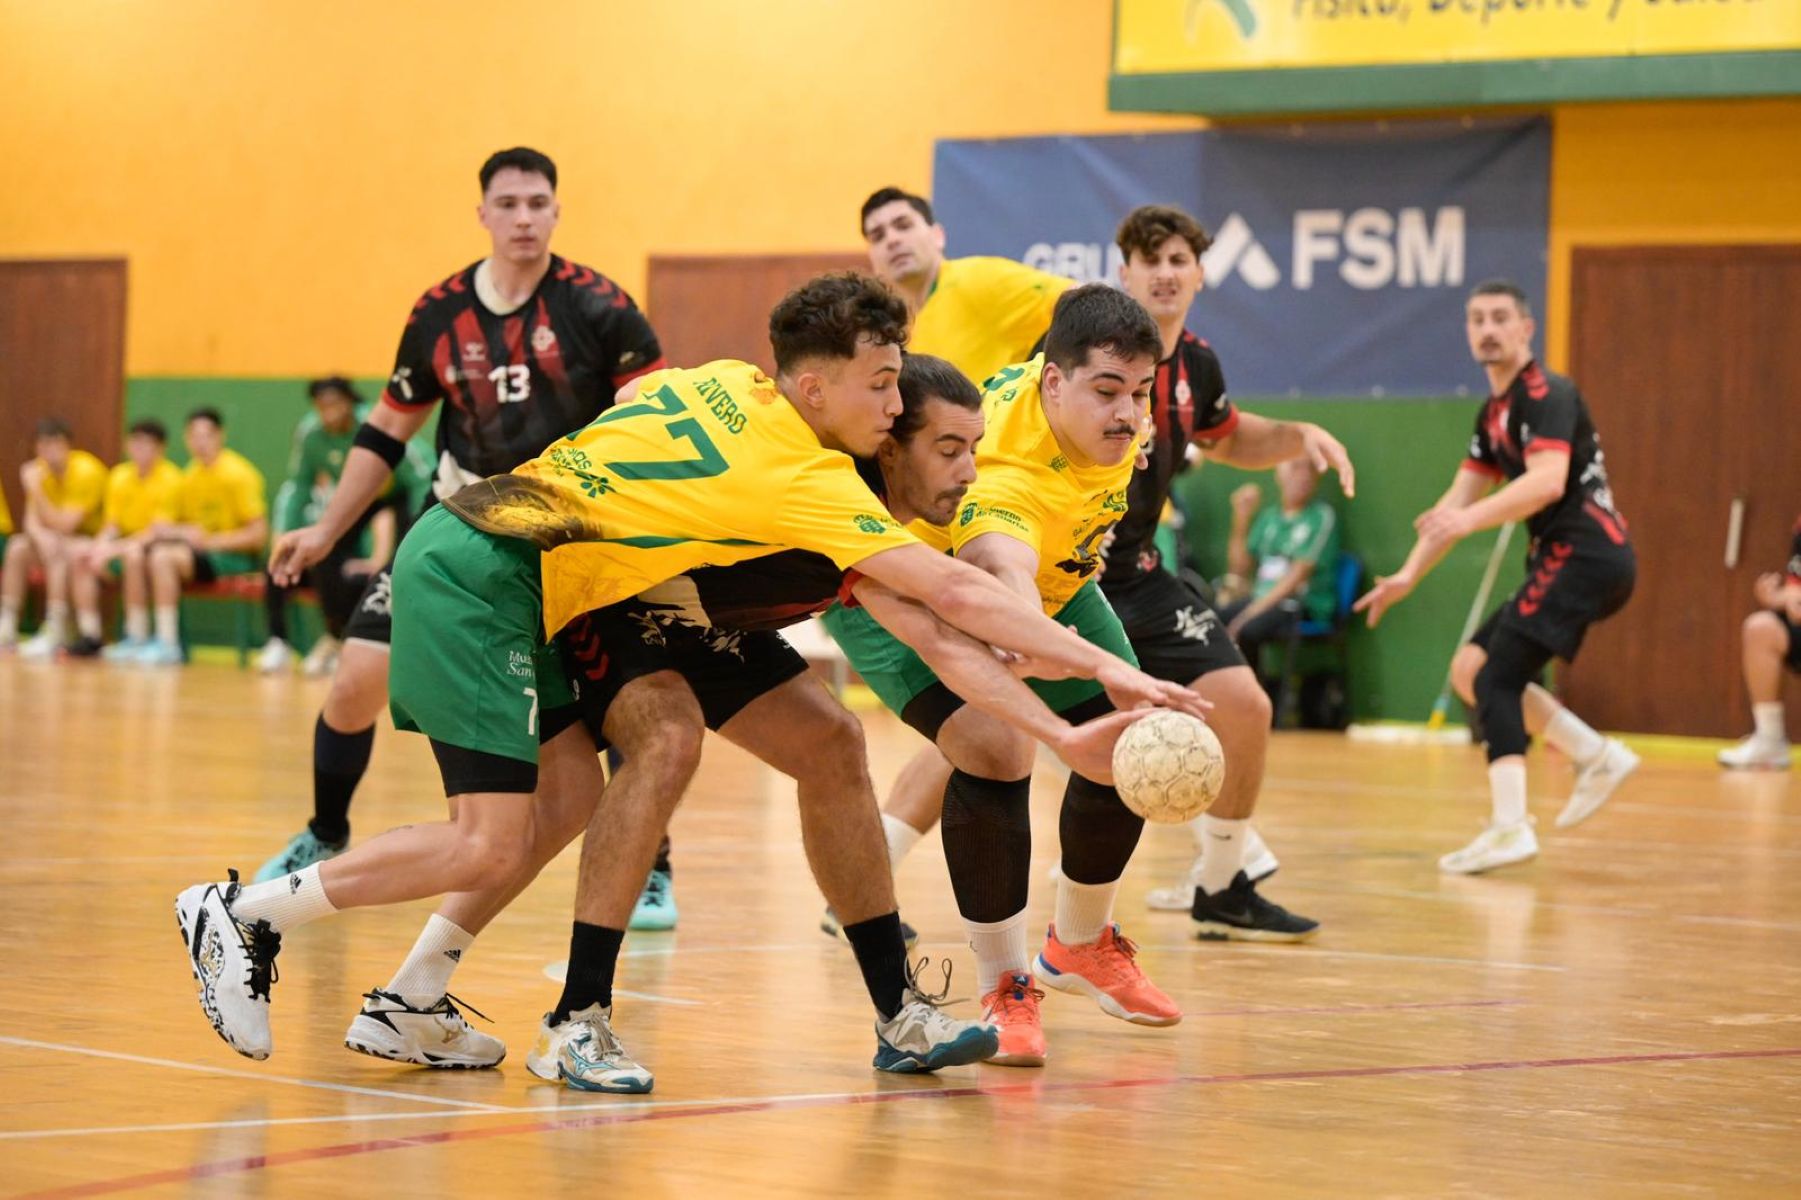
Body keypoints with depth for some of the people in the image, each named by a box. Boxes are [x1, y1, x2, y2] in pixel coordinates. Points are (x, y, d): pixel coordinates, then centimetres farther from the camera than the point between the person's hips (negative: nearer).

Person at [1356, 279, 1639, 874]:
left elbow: (1549, 481, -27)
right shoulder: (1494, 412, 18)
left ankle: (1510, 827, -24)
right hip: (1564, 559, 10)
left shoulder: (1545, 395, -11)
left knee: (1496, 677, -16)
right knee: (1469, 669, 9)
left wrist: (1472, 519, -36)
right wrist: (1408, 576, 14)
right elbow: (1459, 499, 21)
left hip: (1585, 553, -10)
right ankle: (1597, 756, 10)